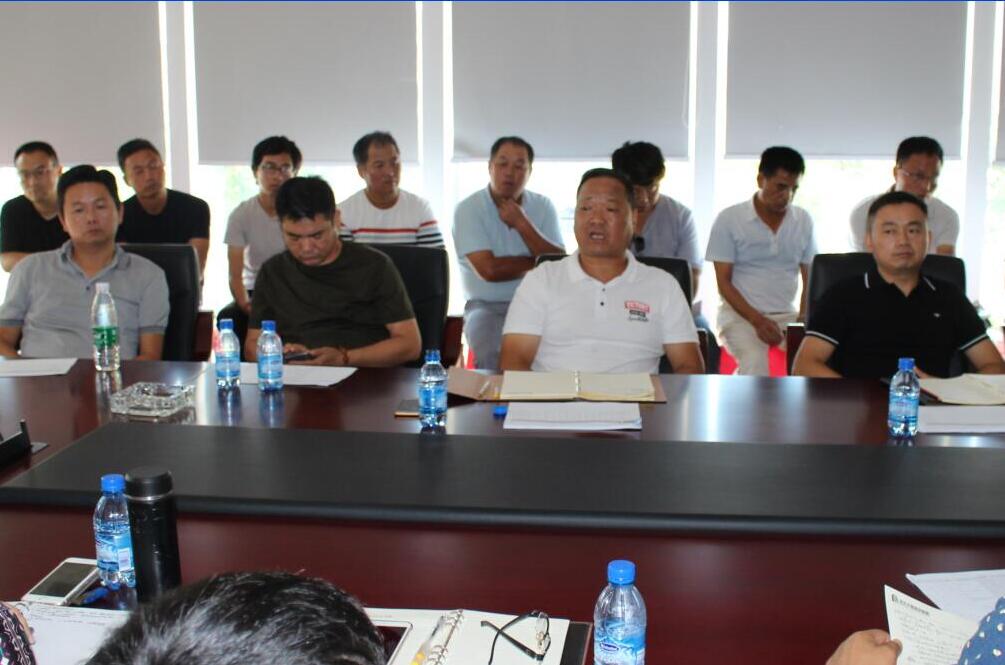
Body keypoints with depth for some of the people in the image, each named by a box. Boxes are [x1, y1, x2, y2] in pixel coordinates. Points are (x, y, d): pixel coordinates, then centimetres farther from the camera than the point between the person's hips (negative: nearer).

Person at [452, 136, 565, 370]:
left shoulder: (543, 206, 9)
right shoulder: (468, 209, -2)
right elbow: (489, 270, -14)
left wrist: (522, 224, -11)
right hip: (488, 306, -3)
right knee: (495, 356, -33)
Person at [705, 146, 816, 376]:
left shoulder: (803, 221, 9)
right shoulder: (729, 219, -2)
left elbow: (809, 277, 13)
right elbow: (723, 282, -4)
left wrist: (804, 318, -6)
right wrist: (756, 320, -17)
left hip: (787, 316, 3)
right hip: (740, 315, -3)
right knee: (756, 361, -34)